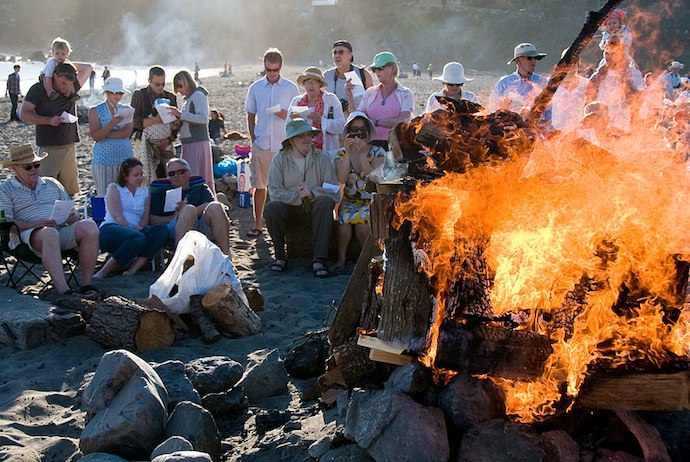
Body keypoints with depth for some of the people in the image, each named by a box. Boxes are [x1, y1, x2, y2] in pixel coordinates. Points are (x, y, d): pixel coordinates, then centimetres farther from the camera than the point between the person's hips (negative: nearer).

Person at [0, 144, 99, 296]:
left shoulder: (52, 184, 27)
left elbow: (71, 211, 24)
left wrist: (72, 217, -3)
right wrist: (37, 224, -16)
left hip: (62, 230, 4)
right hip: (29, 235, -4)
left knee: (89, 226, -27)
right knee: (49, 233, -40)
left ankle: (86, 283, -27)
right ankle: (63, 290, -51)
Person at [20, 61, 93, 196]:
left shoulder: (73, 87, 9)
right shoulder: (39, 89, -2)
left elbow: (87, 68, 22)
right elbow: (23, 114, -5)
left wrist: (67, 65, 10)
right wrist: (49, 120, -17)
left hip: (69, 146, 4)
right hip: (48, 148, -4)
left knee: (69, 192, 2)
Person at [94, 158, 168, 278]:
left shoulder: (144, 192, 24)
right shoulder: (114, 188, 11)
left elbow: (146, 217, 11)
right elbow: (117, 215, -4)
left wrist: (140, 227, -12)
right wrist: (132, 231, -18)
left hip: (136, 230, 5)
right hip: (110, 229, -5)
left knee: (162, 229, -26)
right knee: (138, 238, -37)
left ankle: (134, 268, -36)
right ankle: (104, 272, -28)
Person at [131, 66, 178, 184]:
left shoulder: (170, 97, 15)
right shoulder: (139, 95, 6)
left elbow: (176, 123, 15)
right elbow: (135, 122, -4)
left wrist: (169, 139, -3)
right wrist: (155, 120, -18)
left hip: (166, 145, 3)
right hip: (145, 145, -3)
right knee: (146, 181, -13)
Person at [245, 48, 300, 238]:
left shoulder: (291, 87, 4)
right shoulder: (255, 88, 9)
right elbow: (251, 116, 14)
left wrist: (286, 115, -14)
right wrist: (253, 140, 5)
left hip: (284, 145, -1)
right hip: (261, 144, 2)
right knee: (259, 185, 4)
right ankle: (257, 224, 12)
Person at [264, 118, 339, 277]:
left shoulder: (322, 158, 0)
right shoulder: (279, 160, 1)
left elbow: (334, 191, -10)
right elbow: (275, 192, -12)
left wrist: (313, 194, -27)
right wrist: (297, 195, -25)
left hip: (314, 209, 0)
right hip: (289, 208, 0)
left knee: (326, 201, -31)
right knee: (271, 208, -30)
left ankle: (319, 259, -30)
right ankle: (280, 257, -9)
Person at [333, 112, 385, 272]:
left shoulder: (378, 152, -1)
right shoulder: (342, 153, 4)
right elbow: (341, 179, -14)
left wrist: (362, 154, -26)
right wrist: (348, 153, -21)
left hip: (372, 201, -1)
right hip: (349, 201, 2)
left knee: (362, 219, -31)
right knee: (345, 218, -30)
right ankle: (341, 258, -13)